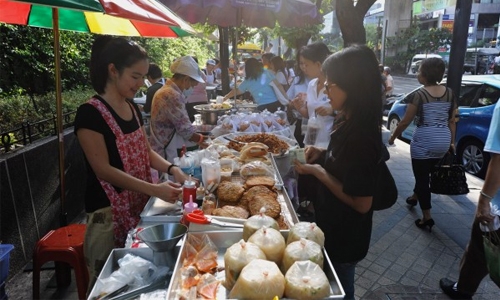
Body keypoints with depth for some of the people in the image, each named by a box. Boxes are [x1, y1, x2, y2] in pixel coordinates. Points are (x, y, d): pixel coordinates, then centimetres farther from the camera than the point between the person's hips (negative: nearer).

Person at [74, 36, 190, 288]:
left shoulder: (132, 108, 6)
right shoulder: (90, 114, -17)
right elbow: (103, 170, -20)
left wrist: (171, 168, -8)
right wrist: (155, 189, -26)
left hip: (138, 205, 7)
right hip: (107, 211, -7)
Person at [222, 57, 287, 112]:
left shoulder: (247, 81, 10)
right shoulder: (266, 73, 4)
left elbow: (236, 91, 24)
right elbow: (277, 86, -6)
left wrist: (225, 98, 41)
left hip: (262, 107, 1)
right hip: (275, 103, -1)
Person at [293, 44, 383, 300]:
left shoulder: (361, 135, -30)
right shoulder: (352, 123, -1)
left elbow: (362, 203, -27)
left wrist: (318, 172, -23)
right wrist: (324, 154, -1)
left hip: (344, 238, -8)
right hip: (334, 228, 8)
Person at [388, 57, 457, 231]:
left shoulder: (419, 95, -12)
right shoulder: (449, 93, 5)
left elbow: (405, 121, -8)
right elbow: (452, 121, 8)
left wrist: (393, 136, 5)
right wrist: (452, 142, 16)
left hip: (424, 141, -6)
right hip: (443, 140, 7)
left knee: (422, 176, 4)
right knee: (425, 172, 26)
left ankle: (427, 217, 5)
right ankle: (415, 196, 48)